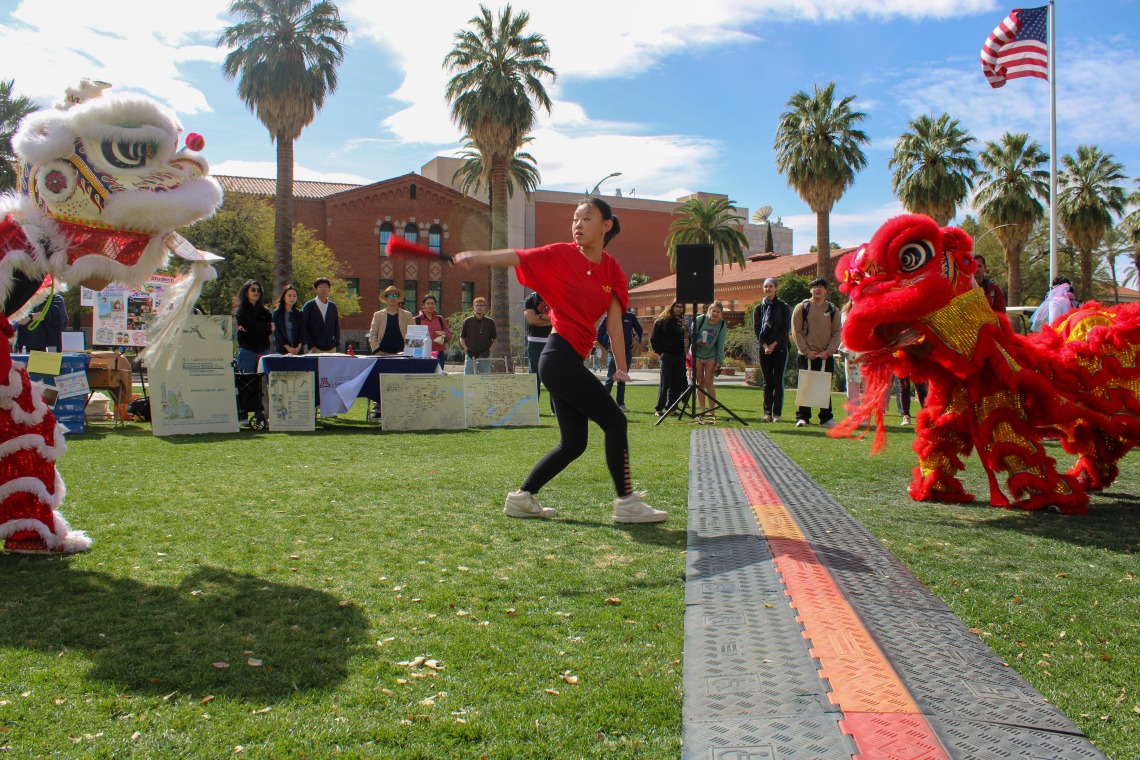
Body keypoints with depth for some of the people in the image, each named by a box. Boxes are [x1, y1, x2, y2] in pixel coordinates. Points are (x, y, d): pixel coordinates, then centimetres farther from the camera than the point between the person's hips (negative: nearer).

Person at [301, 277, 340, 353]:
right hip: (315, 349, -3)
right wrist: (311, 346, -9)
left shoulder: (333, 306, 12)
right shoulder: (309, 306, 1)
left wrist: (336, 343, 4)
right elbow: (304, 328, -2)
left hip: (331, 349, 3)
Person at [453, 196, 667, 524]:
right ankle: (627, 503, 4)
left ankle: (522, 498, 18)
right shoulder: (561, 255, -5)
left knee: (573, 443, 9)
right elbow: (515, 257, -16)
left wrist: (621, 367, 2)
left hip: (571, 361, 7)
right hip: (560, 356, -7)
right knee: (615, 421, -5)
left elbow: (614, 322, 6)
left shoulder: (612, 270, 10)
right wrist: (475, 257, -33)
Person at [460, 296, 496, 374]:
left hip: (485, 357, 0)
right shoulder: (467, 321, 4)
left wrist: (491, 349, -3)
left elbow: (495, 339, 11)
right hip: (470, 356, 0)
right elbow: (462, 338, 11)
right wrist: (465, 348, -4)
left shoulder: (490, 322, 5)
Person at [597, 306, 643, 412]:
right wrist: (607, 346, -7)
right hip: (614, 352, -3)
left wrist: (638, 339, -3)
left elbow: (639, 330, 16)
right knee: (610, 379, -6)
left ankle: (620, 404, 13)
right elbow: (599, 335, 2)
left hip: (627, 352, 3)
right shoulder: (608, 318, -1)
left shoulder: (630, 316, 6)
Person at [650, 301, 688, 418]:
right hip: (667, 355, -5)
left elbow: (686, 338, 21)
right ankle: (659, 408, -1)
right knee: (665, 382, -5)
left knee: (677, 383, 4)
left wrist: (687, 342, -2)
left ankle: (670, 407, 10)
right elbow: (653, 339, -2)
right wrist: (660, 352, -8)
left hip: (679, 356, 5)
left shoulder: (684, 323, 14)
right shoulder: (662, 321, -1)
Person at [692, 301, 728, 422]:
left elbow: (721, 345, -9)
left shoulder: (722, 325, -9)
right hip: (697, 354, 1)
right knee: (700, 382, 1)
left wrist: (719, 362, -14)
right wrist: (698, 342, -27)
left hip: (711, 356, -1)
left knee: (709, 382, -9)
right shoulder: (699, 320, -11)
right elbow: (692, 336, -6)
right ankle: (702, 411, 6)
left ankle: (712, 411, -5)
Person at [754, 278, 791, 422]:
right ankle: (767, 413, 5)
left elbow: (786, 328, -2)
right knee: (767, 382, 3)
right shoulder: (758, 308, 10)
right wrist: (765, 345, -8)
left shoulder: (783, 307, 3)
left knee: (778, 381, -3)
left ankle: (777, 413, 0)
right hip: (764, 349, 2)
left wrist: (774, 344, -11)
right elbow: (756, 328, 5)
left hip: (779, 348, -2)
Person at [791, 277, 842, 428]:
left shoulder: (833, 310, 9)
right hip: (806, 355, -2)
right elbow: (796, 331, -1)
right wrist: (806, 351, -10)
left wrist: (829, 351, -7)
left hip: (826, 356, 2)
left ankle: (826, 417, 10)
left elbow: (837, 332, 6)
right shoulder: (801, 307, 3)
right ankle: (802, 417, 5)